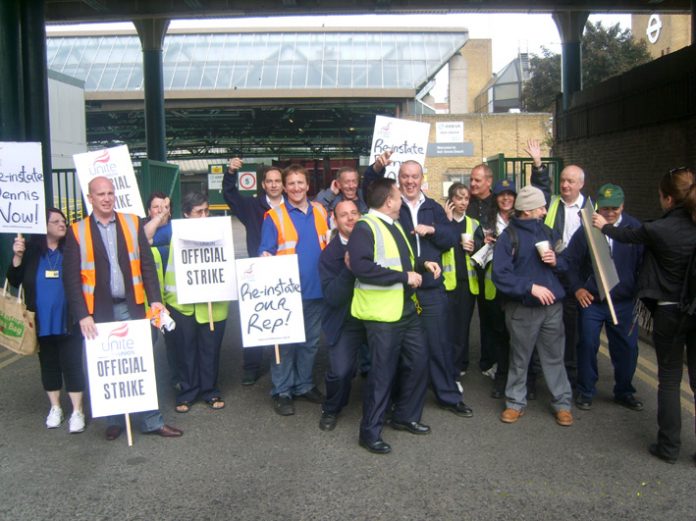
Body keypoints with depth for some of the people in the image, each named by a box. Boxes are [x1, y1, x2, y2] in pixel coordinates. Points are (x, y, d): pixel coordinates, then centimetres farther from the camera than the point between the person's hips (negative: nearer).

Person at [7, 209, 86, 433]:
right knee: (48, 363, 13)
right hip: (42, 321, 2)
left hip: (67, 320, -2)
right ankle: (55, 408, 28)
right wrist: (17, 256, -11)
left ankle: (77, 411, 11)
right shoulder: (31, 249, 2)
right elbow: (15, 281, 1)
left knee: (71, 363, 0)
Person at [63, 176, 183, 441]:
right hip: (99, 311, -1)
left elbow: (147, 264, 5)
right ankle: (114, 421, 24)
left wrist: (154, 298, -4)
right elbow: (71, 277, -3)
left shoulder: (132, 223, 5)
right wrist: (82, 315, -10)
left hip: (131, 307, 1)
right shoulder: (77, 231, 0)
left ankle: (151, 420, 17)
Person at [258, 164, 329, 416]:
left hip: (316, 290, 4)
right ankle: (282, 391, 15)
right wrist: (266, 259, -28)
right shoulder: (274, 217, -6)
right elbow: (266, 252, -8)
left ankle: (304, 385, 30)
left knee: (310, 341, 15)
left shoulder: (321, 213, 7)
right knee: (285, 342, 2)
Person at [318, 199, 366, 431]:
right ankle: (331, 409, 17)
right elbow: (332, 297, -15)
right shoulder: (329, 254, -6)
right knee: (340, 371, -15)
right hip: (345, 323, -2)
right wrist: (348, 268, -27)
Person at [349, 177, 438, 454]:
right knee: (383, 372, -1)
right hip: (382, 314, -9)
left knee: (418, 362, 15)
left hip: (406, 309, 9)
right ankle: (370, 432, 14)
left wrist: (422, 265, 7)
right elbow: (361, 268, -29)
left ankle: (405, 416, 34)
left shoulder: (394, 225, 15)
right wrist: (404, 276, -24)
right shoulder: (365, 227, -15)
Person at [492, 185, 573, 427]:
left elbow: (564, 264, 17)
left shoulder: (546, 231, 8)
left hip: (552, 305, 4)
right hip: (522, 309, -3)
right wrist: (531, 287, -21)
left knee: (554, 356, 9)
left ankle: (562, 403, 21)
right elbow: (500, 275, -14)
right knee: (519, 359, 10)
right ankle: (515, 403, 23)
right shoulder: (508, 236, -7)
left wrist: (556, 261, -6)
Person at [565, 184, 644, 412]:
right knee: (587, 346, 6)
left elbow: (643, 262, 2)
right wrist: (577, 288, -6)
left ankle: (624, 392, 29)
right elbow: (570, 260, 1)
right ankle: (586, 392, 22)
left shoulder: (634, 228, -5)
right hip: (591, 300, -1)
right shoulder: (586, 229, -7)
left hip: (624, 302, 1)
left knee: (627, 348, 10)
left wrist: (640, 290, 0)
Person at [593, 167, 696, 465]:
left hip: (669, 312, -3)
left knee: (669, 379, 9)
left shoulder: (659, 230, -14)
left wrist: (603, 226, 24)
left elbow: (627, 235, 5)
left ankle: (668, 446, 17)